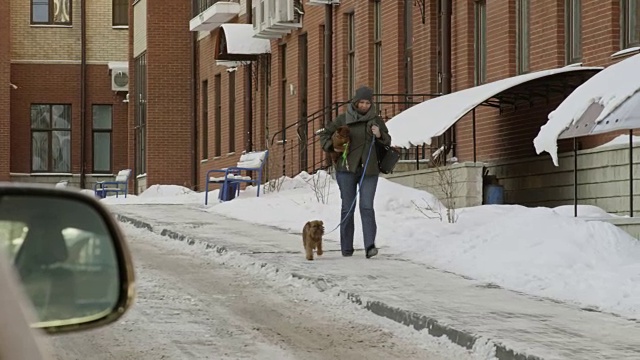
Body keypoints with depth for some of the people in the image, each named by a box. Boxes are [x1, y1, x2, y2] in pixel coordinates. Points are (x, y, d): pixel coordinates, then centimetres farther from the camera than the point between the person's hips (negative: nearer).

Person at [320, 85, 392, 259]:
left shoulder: (376, 120, 8)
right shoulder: (343, 119, 3)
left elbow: (388, 141, 13)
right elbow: (325, 134, 12)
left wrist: (380, 135, -8)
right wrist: (332, 147, -5)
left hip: (369, 170, 0)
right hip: (347, 168, 0)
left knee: (367, 207, -10)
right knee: (348, 208, 4)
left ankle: (370, 246, -17)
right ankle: (346, 248, 10)